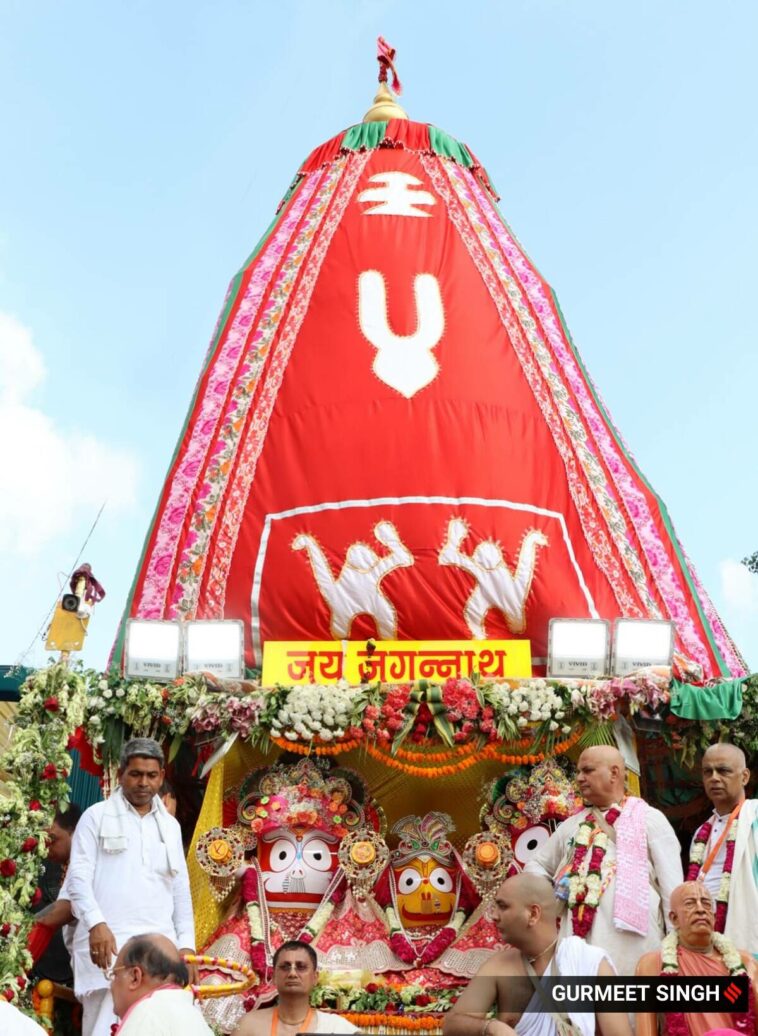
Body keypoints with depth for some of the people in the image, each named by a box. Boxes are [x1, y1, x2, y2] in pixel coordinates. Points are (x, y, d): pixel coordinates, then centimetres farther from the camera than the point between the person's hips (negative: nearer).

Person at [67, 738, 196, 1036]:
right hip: (107, 940, -4)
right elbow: (78, 876, -3)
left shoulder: (170, 825, 18)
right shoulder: (97, 816, 5)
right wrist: (96, 923, -18)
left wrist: (186, 942, 9)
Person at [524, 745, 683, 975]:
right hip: (580, 941, 4)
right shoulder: (572, 825, 20)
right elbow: (536, 864, 29)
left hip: (632, 942, -4)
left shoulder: (649, 820, 5)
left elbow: (672, 886, 1)